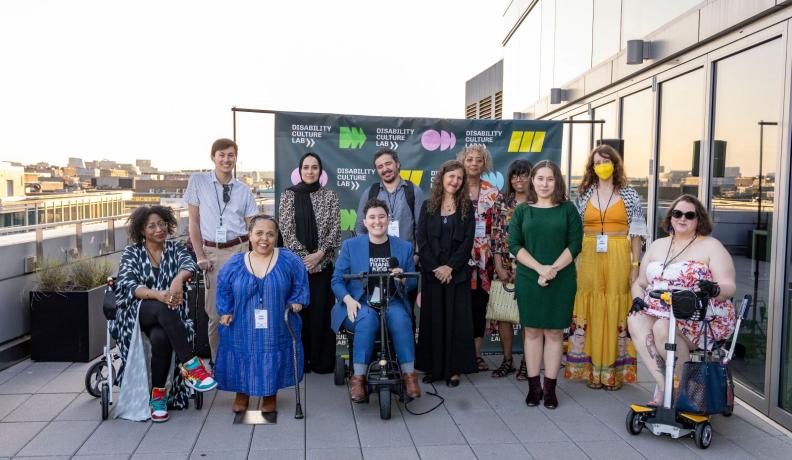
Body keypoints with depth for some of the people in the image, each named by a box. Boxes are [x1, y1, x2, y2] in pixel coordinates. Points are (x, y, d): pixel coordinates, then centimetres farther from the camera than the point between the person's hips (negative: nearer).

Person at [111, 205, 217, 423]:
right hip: (136, 313, -1)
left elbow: (189, 264, -12)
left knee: (161, 337, -34)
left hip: (168, 315, 1)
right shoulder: (131, 252, 7)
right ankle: (190, 364, -37)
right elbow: (127, 285, -11)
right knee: (163, 308, -36)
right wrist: (157, 295, -31)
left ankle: (158, 394, -19)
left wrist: (179, 278, -37)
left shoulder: (175, 248, 11)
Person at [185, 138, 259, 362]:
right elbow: (194, 221, 4)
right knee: (215, 312, 1)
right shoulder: (198, 181, 4)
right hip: (213, 253, -1)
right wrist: (200, 256, -2)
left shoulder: (244, 191, 8)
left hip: (240, 250, 1)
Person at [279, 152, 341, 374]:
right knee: (298, 309, 1)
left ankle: (322, 361, 11)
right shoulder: (288, 195, 4)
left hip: (323, 262, 0)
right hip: (296, 261, 0)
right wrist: (304, 256, -10)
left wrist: (320, 254, -11)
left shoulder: (330, 196, 6)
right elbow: (286, 229, -2)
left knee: (322, 309, 1)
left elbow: (335, 229, 0)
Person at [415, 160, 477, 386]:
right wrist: (435, 267, -10)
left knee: (456, 320, 1)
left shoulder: (466, 207, 4)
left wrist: (450, 267, -13)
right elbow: (421, 239, 0)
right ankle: (432, 367, 12)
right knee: (432, 319, 4)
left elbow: (467, 242, -3)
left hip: (457, 272, -1)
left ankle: (454, 369, 8)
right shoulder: (428, 206, 7)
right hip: (431, 272, 1)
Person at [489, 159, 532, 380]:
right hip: (505, 266, 2)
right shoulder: (502, 202, 7)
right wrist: (499, 267, -3)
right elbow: (495, 235, 4)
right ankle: (507, 360, 17)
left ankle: (526, 361, 16)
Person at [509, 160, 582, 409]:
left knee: (554, 332, 4)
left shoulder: (568, 209, 4)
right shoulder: (522, 211, 6)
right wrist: (540, 268, -14)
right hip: (529, 280, 1)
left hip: (561, 280, 0)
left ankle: (550, 388, 12)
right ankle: (534, 386, 14)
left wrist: (554, 269, -15)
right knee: (532, 331, 5)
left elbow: (575, 244, -2)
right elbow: (514, 244, -2)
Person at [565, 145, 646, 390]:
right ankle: (592, 369, 13)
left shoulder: (629, 194, 5)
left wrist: (636, 265, -3)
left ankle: (614, 370, 11)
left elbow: (636, 232, 3)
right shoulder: (584, 194, 9)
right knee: (591, 311, 3)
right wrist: (573, 263, 3)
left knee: (616, 311, -1)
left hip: (619, 259, -1)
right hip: (589, 259, 2)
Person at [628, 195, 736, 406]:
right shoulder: (657, 246, 18)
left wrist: (714, 290, -31)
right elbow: (640, 283, 21)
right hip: (656, 311, 5)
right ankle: (663, 384, -25)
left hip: (701, 318, -4)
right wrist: (637, 298, -1)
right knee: (635, 321, -27)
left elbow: (730, 286, -7)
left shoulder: (711, 246, 4)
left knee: (662, 328, -33)